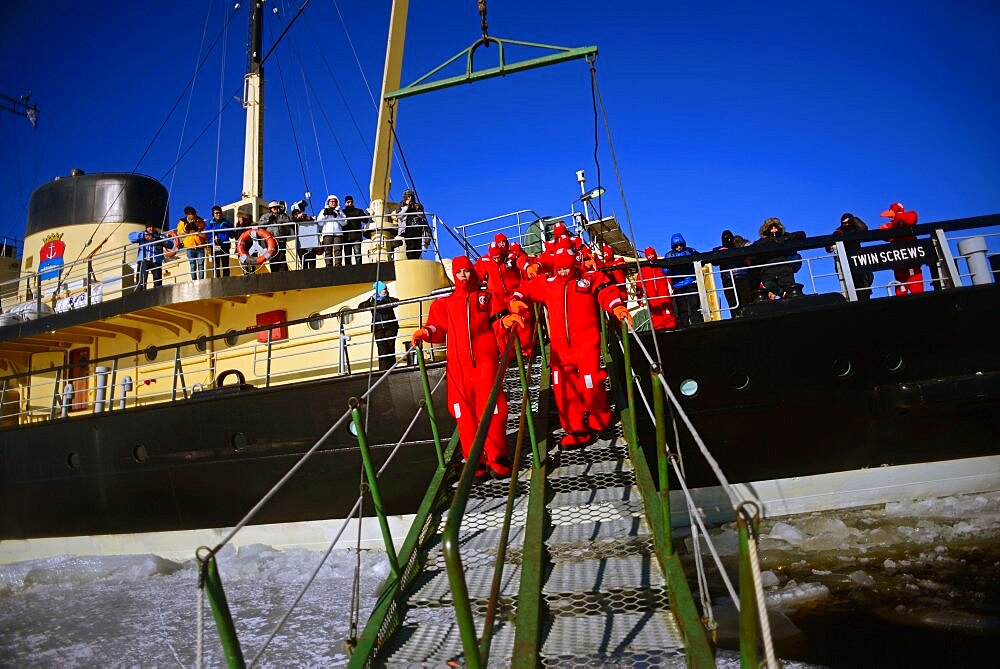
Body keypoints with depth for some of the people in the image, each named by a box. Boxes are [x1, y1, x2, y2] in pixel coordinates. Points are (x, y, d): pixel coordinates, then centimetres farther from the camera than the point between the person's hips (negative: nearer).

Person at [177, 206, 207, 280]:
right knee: (192, 265, 0)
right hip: (189, 247, 1)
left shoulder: (200, 221, 1)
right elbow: (179, 234, 2)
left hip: (200, 247, -1)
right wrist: (186, 229, -13)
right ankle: (194, 281, 1)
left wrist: (197, 229, -19)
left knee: (201, 264, -5)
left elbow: (205, 234, -5)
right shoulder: (182, 222, 5)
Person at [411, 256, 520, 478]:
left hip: (485, 361, -1)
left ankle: (497, 459, 2)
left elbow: (498, 316, 5)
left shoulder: (487, 297, 20)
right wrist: (426, 332, -11)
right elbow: (438, 329, 11)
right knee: (465, 412, 0)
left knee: (490, 409, -9)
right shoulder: (444, 303, 22)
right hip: (458, 364, 2)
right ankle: (475, 461, 9)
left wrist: (506, 319, -18)